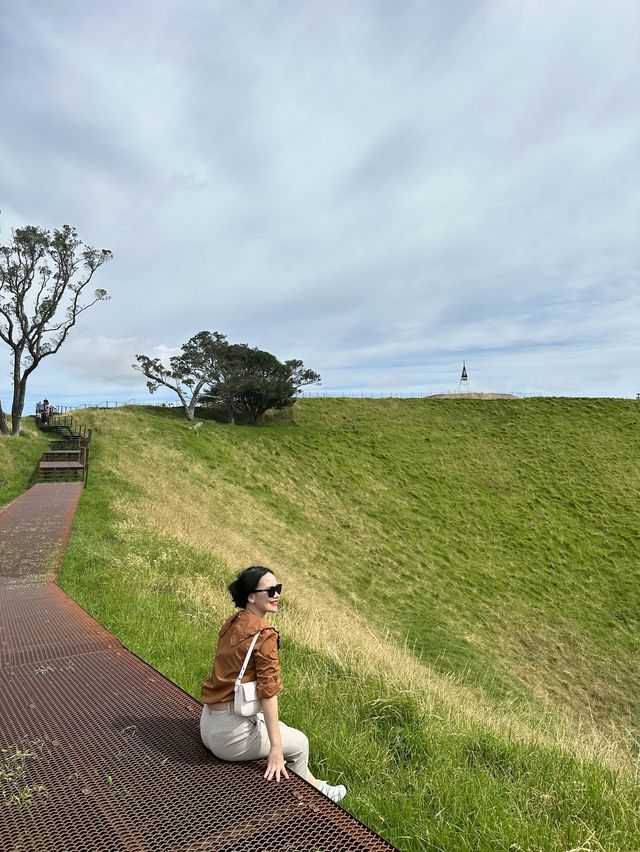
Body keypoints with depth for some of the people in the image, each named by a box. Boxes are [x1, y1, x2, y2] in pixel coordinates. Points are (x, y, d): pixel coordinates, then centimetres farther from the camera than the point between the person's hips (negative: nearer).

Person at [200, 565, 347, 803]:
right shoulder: (264, 633, -21)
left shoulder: (232, 623, 4)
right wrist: (276, 748, -18)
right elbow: (268, 692, -22)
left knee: (280, 729, 28)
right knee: (299, 742, 16)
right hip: (231, 732, -8)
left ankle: (311, 784, 44)